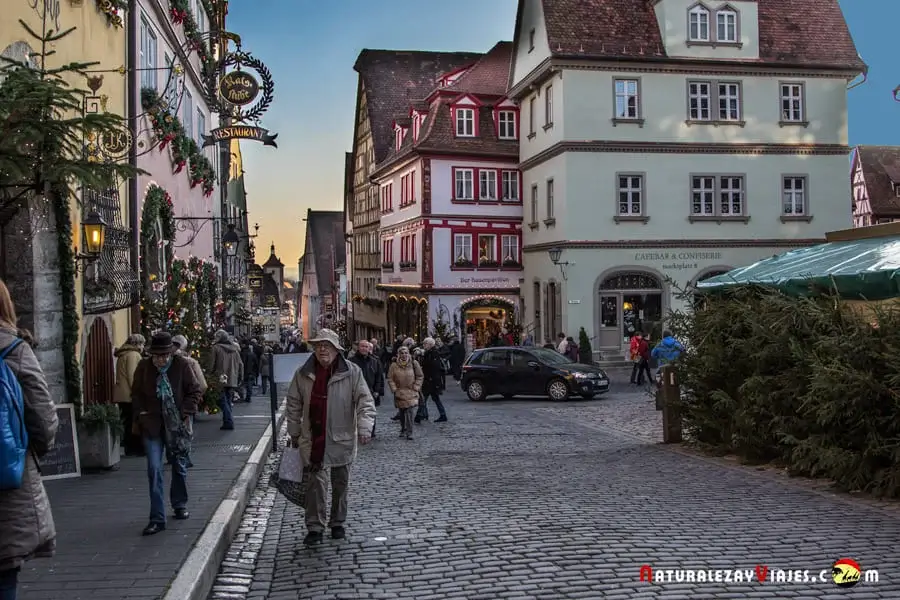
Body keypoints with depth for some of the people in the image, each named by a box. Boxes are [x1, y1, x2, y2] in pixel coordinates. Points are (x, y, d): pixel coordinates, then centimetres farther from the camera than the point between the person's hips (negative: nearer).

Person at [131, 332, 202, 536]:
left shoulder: (182, 365, -8)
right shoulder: (143, 366, -4)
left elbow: (194, 390, -1)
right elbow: (136, 393, 9)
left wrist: (186, 413, -10)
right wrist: (141, 412, -3)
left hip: (177, 425, 0)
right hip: (152, 425, 0)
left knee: (179, 467, 14)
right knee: (154, 469, -8)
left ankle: (180, 505, 36)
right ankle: (157, 519, -4)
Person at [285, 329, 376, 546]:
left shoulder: (352, 372, -7)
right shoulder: (303, 373, -1)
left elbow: (365, 401, -9)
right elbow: (294, 404, 8)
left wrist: (364, 428, -22)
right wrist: (294, 433, 9)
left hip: (342, 439, 0)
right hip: (314, 440, 0)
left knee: (341, 484, 12)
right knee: (316, 482, -3)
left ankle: (338, 523, 29)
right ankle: (315, 527, 7)